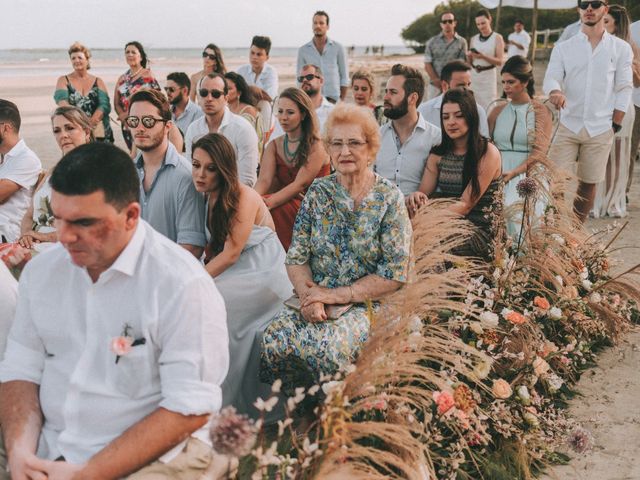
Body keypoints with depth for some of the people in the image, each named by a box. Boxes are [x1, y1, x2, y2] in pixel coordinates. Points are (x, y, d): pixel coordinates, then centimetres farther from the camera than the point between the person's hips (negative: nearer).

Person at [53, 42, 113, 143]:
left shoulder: (98, 81, 12)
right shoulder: (63, 80, 11)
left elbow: (104, 105, -1)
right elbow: (61, 100, -6)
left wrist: (90, 123, -18)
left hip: (98, 131, 1)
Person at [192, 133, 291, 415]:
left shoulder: (243, 197, -17)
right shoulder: (209, 198, 8)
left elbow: (231, 254, -19)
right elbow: (212, 248, 10)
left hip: (263, 275, -8)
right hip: (234, 273, 8)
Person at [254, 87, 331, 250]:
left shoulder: (316, 145, -9)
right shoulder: (274, 145, 10)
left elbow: (300, 184, -20)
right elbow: (264, 180, -5)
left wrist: (266, 202, -33)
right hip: (285, 203, 5)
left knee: (265, 209, -32)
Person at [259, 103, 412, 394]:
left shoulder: (389, 199, -2)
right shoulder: (318, 192, 8)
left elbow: (395, 274, -7)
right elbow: (296, 256, 5)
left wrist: (336, 295, -12)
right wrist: (310, 297, -14)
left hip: (364, 303, -3)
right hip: (313, 296, 3)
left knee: (323, 347, -32)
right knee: (273, 340, -26)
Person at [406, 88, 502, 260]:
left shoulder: (488, 153, -6)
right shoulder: (438, 154, 11)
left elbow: (466, 204, -13)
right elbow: (424, 193, 6)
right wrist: (416, 197, -20)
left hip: (481, 230, -4)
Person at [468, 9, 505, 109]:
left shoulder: (497, 37, -3)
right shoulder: (474, 39, 10)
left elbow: (499, 61, -9)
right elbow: (470, 62, 13)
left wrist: (483, 57, -22)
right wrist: (469, 56, -9)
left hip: (489, 75, -4)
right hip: (474, 76, 4)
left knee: (489, 106, -7)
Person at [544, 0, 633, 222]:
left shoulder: (621, 48, 3)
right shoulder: (563, 47, 5)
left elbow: (624, 89, 3)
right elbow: (551, 78, -6)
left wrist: (615, 125, -2)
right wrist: (556, 92, -30)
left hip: (601, 129, 0)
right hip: (568, 126, 0)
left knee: (588, 184, 6)